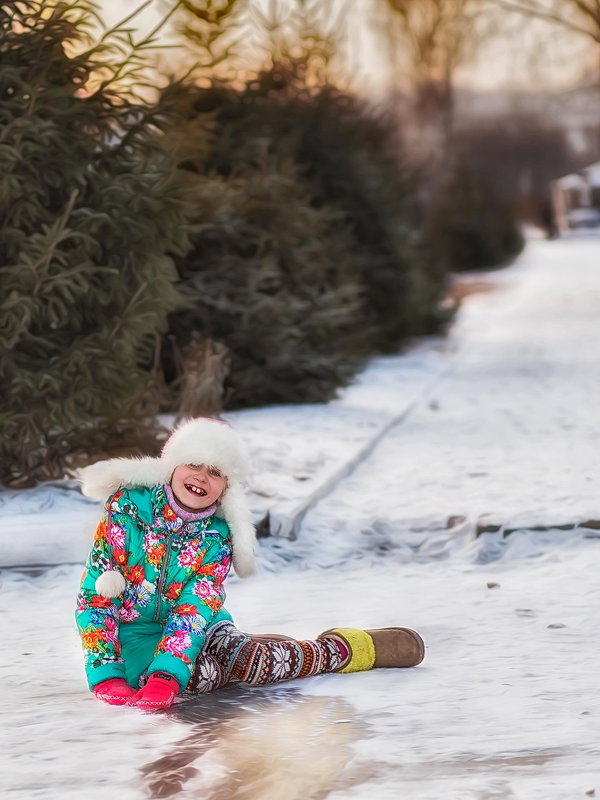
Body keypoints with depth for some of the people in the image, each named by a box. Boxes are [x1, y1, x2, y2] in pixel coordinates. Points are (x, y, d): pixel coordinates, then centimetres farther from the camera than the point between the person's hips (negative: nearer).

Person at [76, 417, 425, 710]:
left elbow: (194, 608, -18)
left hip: (198, 624, 2)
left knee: (247, 659, -27)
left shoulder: (217, 536, -7)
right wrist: (107, 677, -26)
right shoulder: (127, 506, -15)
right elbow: (95, 594, -16)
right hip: (134, 631, -2)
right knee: (199, 674, -31)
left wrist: (165, 678, -35)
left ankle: (340, 648, -3)